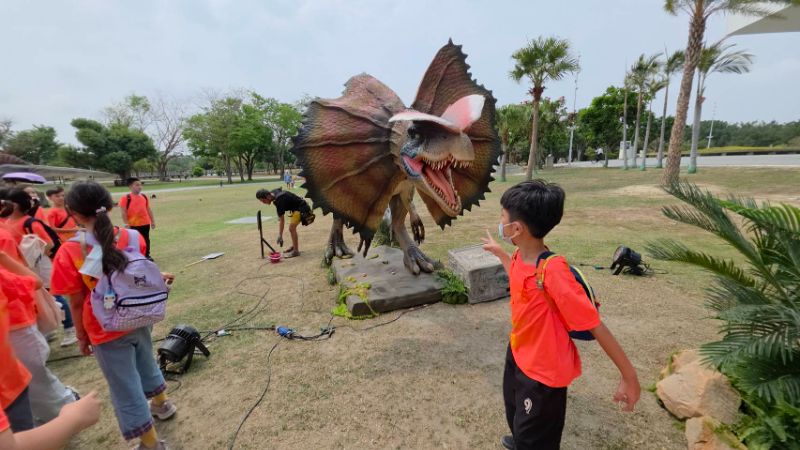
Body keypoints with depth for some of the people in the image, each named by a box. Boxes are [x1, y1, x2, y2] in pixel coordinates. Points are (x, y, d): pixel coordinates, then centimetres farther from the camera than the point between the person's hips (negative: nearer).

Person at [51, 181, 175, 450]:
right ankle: (162, 404, 52)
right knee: (146, 363, 29)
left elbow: (77, 303, -12)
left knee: (126, 388, 12)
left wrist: (82, 336, 3)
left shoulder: (70, 252, -19)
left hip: (107, 332, -4)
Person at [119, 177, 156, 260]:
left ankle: (147, 255, 25)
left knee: (146, 239, 13)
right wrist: (126, 223, -16)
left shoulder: (144, 197, 9)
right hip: (134, 224, -5)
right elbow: (124, 212, -10)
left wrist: (152, 221, 12)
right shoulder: (126, 198, -9)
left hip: (146, 223, 5)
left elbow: (148, 209, 14)